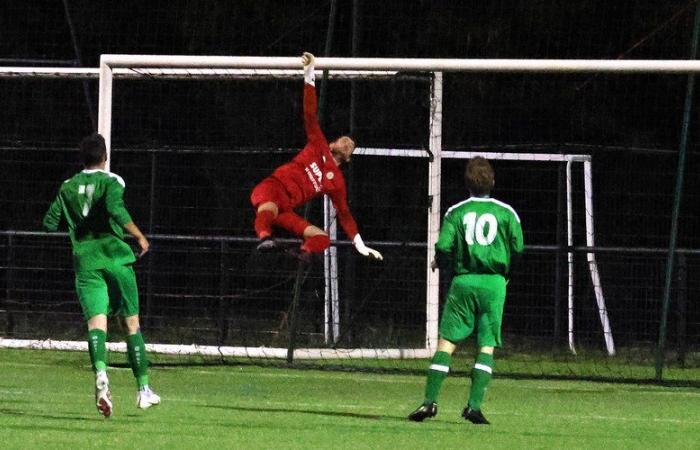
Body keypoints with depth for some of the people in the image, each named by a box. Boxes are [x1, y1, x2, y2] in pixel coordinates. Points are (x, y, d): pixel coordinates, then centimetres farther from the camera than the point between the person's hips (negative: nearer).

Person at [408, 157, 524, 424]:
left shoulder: (456, 212, 1)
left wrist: (441, 263, 15)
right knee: (487, 345, 2)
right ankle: (474, 405, -7)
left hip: (463, 281, 0)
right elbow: (518, 249, 2)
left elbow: (443, 247, -7)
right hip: (494, 282, 0)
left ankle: (430, 401, -3)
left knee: (446, 341, 3)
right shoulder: (506, 213, 2)